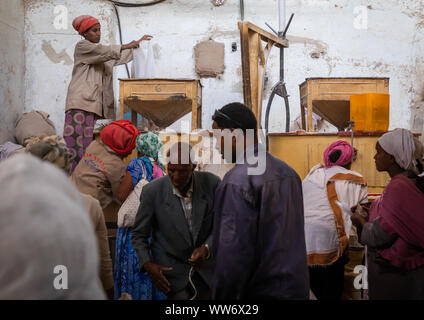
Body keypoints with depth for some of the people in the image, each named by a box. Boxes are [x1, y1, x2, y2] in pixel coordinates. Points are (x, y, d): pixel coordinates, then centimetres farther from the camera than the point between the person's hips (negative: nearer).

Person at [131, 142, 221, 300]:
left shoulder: (211, 183, -12)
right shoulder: (152, 191, -15)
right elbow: (139, 235, -4)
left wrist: (207, 248, -18)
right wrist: (148, 264, -19)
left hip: (206, 267, 2)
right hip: (171, 269, -2)